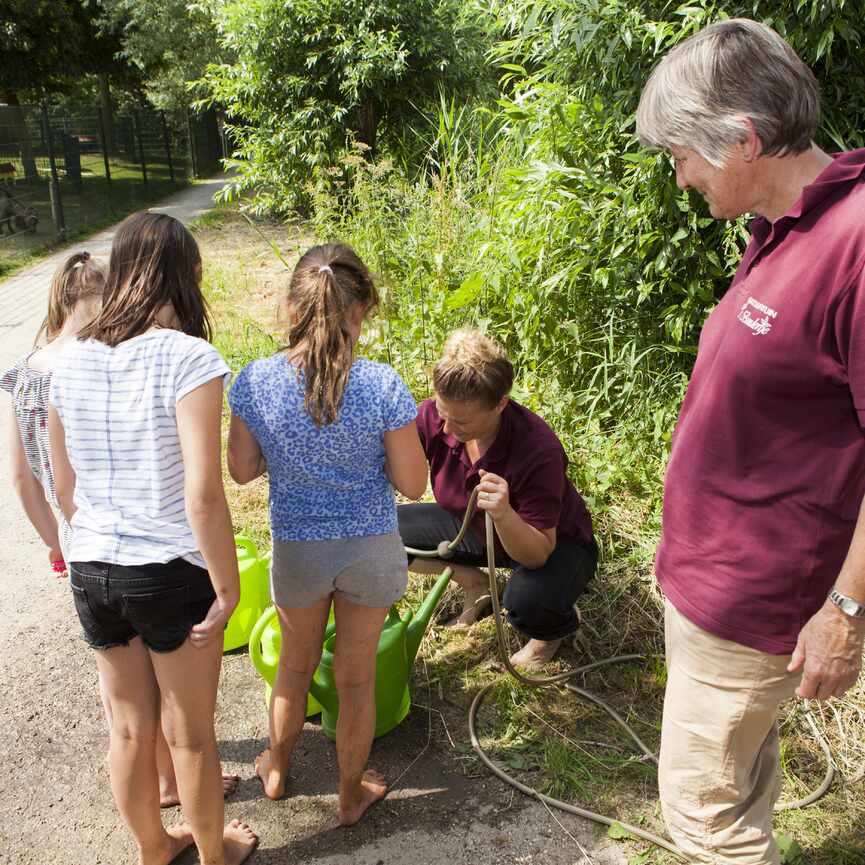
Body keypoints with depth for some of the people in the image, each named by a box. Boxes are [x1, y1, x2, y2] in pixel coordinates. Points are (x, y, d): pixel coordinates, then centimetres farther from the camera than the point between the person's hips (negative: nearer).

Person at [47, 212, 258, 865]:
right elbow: (203, 494, -23)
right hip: (172, 574, -5)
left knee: (129, 729, 22)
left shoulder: (70, 362, 0)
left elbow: (64, 489, 8)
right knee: (189, 734, 16)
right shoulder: (189, 358, -18)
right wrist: (227, 587, -13)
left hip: (91, 573, 5)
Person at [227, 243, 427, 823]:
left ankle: (278, 769, 51)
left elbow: (242, 469, -4)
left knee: (296, 665, 27)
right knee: (357, 676, 19)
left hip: (297, 550, 2)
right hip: (370, 549, -1)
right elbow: (412, 484, -13)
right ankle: (352, 793, 40)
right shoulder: (383, 386, -22)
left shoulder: (256, 381, -16)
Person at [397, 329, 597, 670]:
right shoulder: (433, 415, -25)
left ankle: (559, 626, 2)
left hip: (555, 543, -5)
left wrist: (504, 515, -53)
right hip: (475, 528, 5)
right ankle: (474, 583, 11)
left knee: (528, 601, -39)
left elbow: (538, 555, -33)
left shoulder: (539, 451, -37)